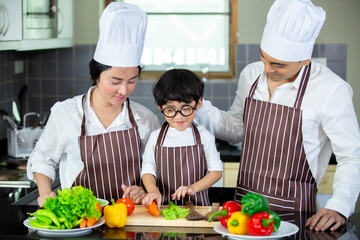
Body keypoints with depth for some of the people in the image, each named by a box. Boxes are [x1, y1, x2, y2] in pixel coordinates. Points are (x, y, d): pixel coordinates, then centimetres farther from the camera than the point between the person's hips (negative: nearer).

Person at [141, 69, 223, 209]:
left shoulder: (204, 137, 3)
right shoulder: (155, 138, 5)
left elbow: (216, 171, 5)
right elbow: (148, 171, 7)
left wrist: (193, 188, -9)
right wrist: (153, 190, -14)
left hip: (197, 205, 2)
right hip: (164, 206, -2)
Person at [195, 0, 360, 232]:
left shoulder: (332, 90, -14)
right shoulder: (251, 75, 3)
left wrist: (339, 208, -22)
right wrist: (198, 109, 3)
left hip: (292, 212, -4)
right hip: (244, 203, 5)